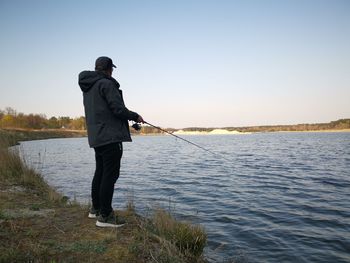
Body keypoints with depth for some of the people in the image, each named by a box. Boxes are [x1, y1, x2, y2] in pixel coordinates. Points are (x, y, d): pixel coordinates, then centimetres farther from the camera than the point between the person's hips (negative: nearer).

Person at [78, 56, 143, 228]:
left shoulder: (87, 88, 18)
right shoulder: (106, 84, -11)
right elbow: (118, 109, -17)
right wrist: (135, 117, 0)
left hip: (96, 137, 10)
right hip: (110, 136, -10)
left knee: (100, 172, 18)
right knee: (111, 174, -6)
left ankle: (96, 209, 30)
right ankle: (105, 215, -2)